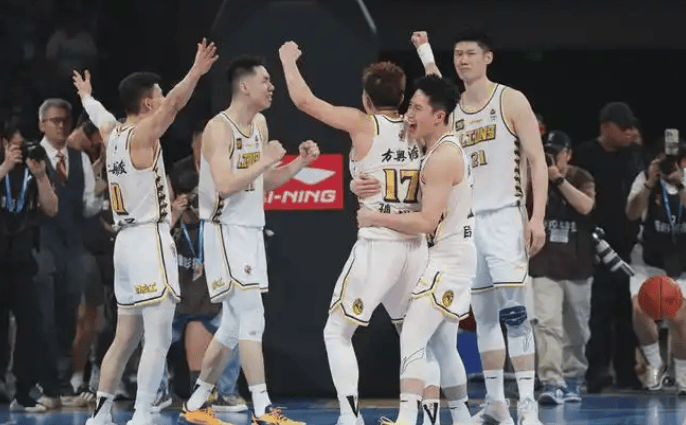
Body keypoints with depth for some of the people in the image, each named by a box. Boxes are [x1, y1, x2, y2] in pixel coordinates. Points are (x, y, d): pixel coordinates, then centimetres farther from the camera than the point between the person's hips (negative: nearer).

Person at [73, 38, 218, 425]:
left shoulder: (113, 135, 14)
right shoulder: (142, 134, -10)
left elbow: (101, 115, 38)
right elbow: (173, 104, -29)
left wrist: (86, 96, 59)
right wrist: (196, 72, -42)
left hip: (127, 241, 9)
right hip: (149, 241, -9)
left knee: (126, 338, 17)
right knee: (159, 338, -13)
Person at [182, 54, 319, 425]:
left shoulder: (260, 124, 12)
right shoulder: (219, 129, -15)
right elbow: (225, 185, -26)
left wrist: (299, 163, 7)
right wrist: (265, 160, -22)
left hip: (251, 231, 9)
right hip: (226, 231, -9)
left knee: (235, 324, 12)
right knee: (251, 316, -14)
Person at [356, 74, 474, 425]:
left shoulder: (443, 157, -20)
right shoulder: (440, 148, 13)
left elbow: (426, 222, -25)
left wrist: (375, 218, -16)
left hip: (449, 258, -11)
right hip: (449, 256, 11)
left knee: (412, 338, -18)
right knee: (443, 345, 18)